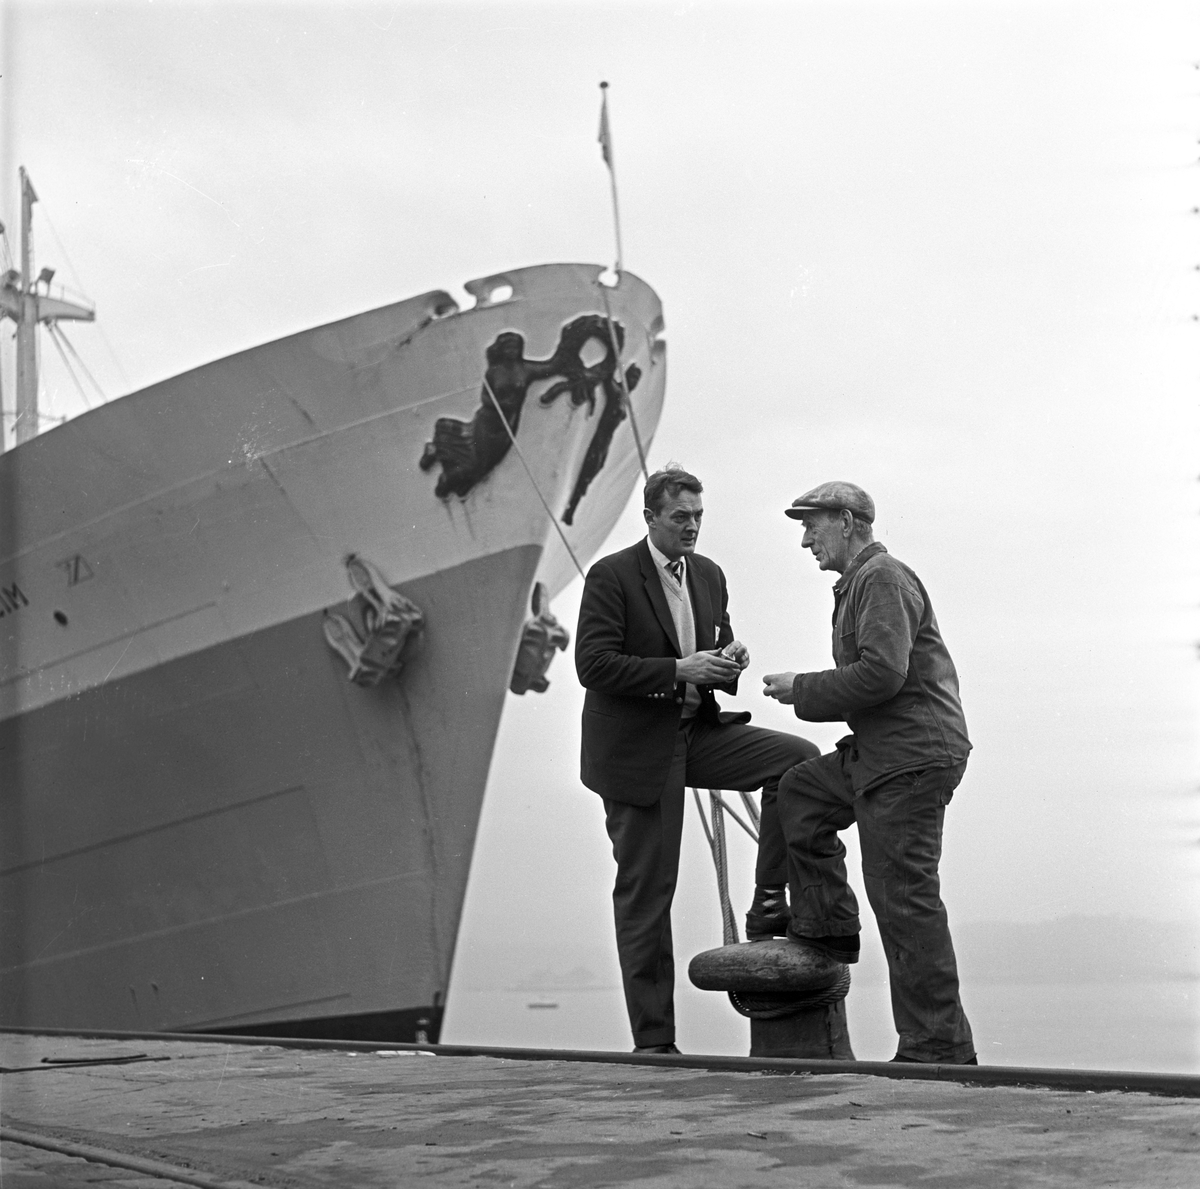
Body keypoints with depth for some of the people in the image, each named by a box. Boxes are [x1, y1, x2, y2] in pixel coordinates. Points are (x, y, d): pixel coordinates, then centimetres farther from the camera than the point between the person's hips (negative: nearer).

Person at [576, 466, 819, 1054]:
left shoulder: (709, 576, 9)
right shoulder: (611, 576, -11)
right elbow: (593, 665, -19)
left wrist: (729, 661, -8)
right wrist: (677, 670, -25)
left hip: (697, 731, 6)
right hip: (635, 748, -6)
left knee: (799, 758, -13)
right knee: (645, 891, -1)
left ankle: (768, 899, -5)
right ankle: (653, 1039, 6)